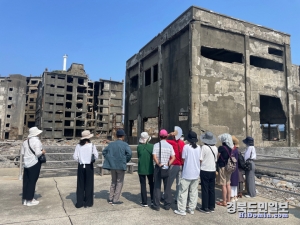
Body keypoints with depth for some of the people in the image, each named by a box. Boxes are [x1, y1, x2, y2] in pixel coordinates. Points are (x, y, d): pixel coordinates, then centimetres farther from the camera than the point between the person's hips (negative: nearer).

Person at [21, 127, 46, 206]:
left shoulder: (25, 141, 6)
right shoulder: (37, 141, -16)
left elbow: (22, 152, 11)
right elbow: (38, 153, -25)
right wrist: (43, 152, -6)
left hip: (26, 163, 7)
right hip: (34, 163, -7)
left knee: (26, 181, 14)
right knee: (32, 181, 3)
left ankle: (25, 199, 25)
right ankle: (30, 200, 12)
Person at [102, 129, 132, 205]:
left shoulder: (111, 144, 5)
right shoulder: (124, 144, -9)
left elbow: (104, 152, 6)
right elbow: (129, 153, -21)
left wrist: (110, 160, 9)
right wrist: (126, 161, -6)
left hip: (112, 166, 5)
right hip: (121, 166, -5)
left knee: (113, 182, 20)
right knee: (119, 182, 8)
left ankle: (110, 198, 25)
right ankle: (115, 200, 10)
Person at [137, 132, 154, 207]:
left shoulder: (139, 146, -12)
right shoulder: (152, 146, -11)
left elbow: (138, 156, 0)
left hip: (141, 169, -1)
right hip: (150, 168, 1)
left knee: (143, 185, 8)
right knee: (151, 184, 18)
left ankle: (144, 202, 10)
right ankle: (153, 200, 23)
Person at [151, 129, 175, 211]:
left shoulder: (156, 145, -4)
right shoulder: (170, 146, 1)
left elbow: (154, 157, -13)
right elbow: (173, 157, -5)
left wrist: (159, 164, -10)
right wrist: (168, 164, -8)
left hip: (158, 167, -2)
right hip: (167, 168, 2)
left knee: (157, 186, 6)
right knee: (167, 186, 11)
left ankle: (156, 205, 10)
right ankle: (167, 205, 16)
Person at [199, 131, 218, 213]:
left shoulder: (204, 147, -15)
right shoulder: (215, 148, 3)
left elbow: (200, 159, -15)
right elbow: (215, 160, 11)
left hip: (205, 171, -5)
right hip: (213, 170, 5)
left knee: (205, 190, 3)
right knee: (212, 189, 13)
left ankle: (205, 208, 10)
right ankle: (211, 207, 21)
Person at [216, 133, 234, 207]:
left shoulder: (221, 147, -15)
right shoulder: (230, 148, 5)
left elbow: (217, 157, -9)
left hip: (223, 167, -8)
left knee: (224, 185, -1)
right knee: (228, 184, 15)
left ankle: (224, 202, 4)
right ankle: (228, 199, 24)